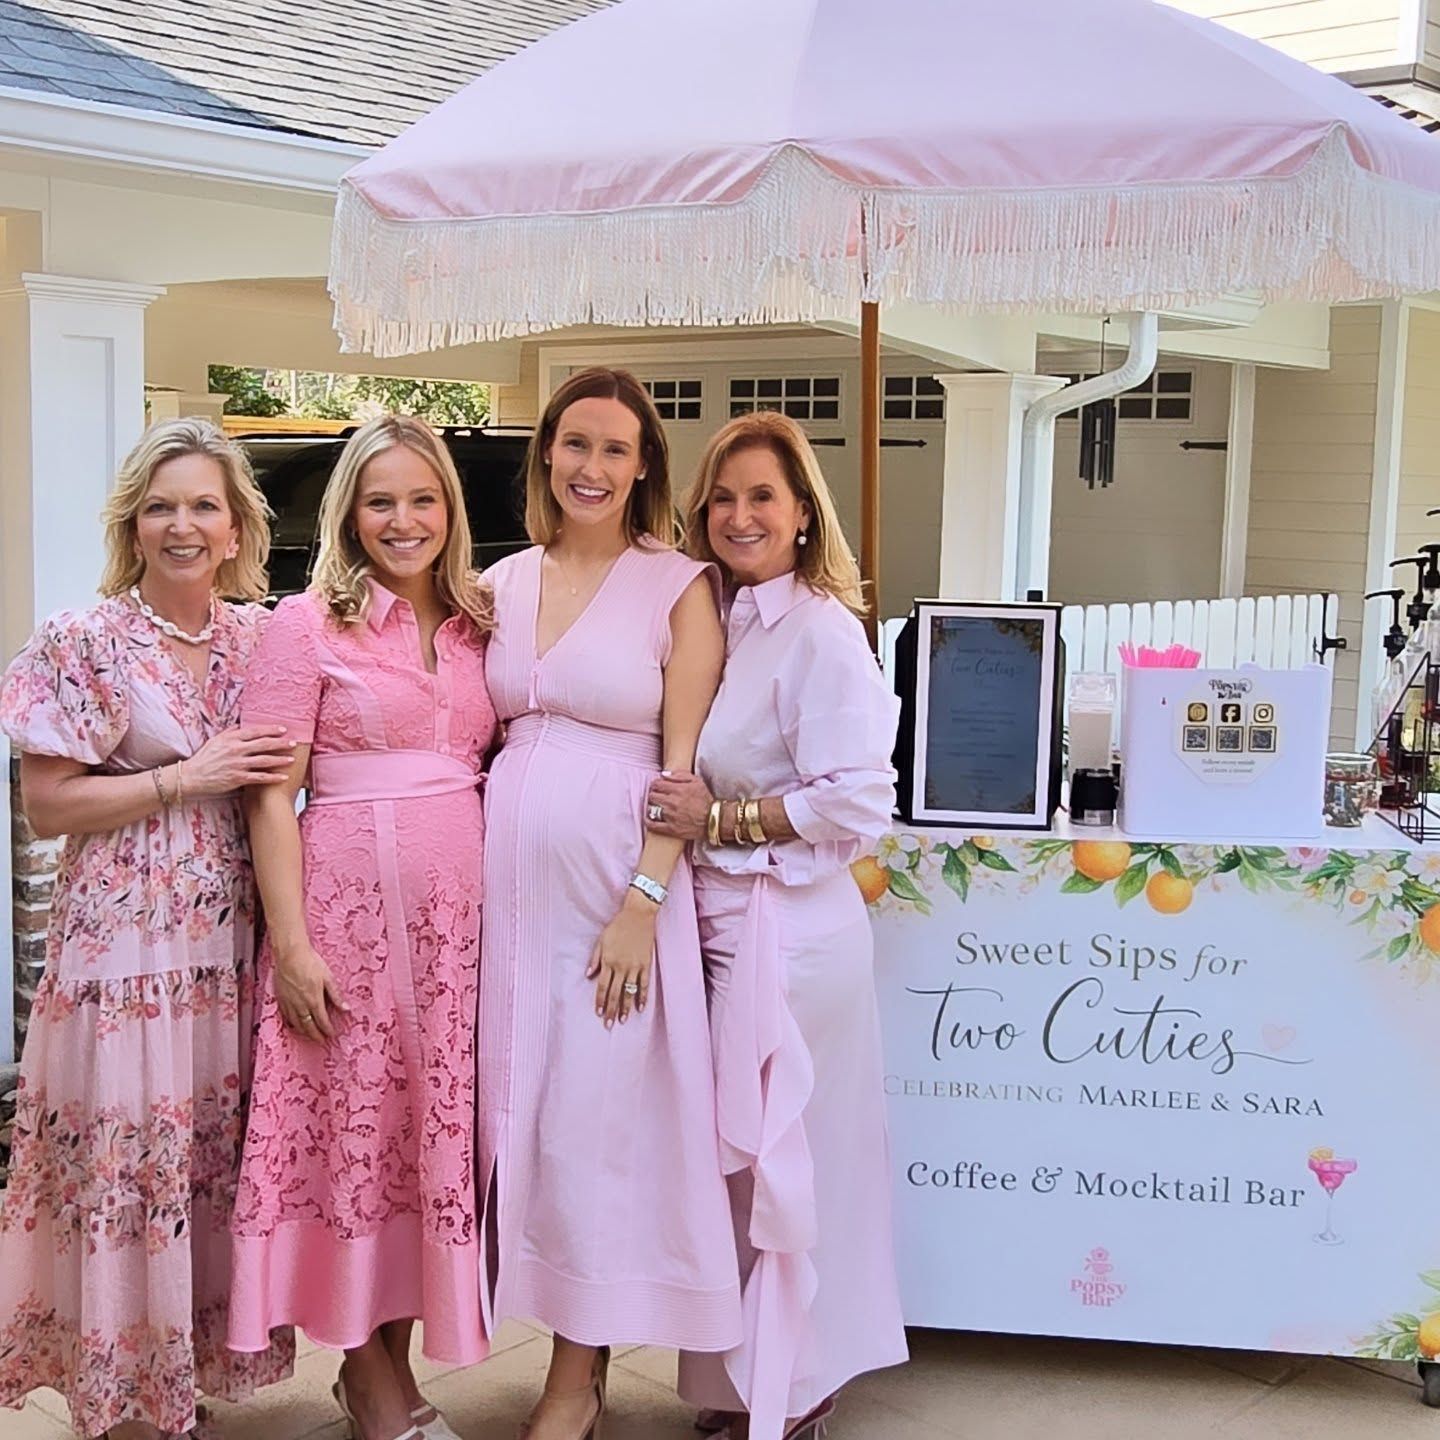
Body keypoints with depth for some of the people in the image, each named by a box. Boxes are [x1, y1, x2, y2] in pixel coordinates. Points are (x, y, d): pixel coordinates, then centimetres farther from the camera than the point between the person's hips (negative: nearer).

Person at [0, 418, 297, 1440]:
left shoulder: (259, 636, 8)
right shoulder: (85, 643, -5)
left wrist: (261, 776, -2)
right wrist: (184, 780, -13)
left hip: (235, 937, 4)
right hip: (124, 943, -4)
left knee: (222, 1162, 9)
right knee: (129, 1162, 1)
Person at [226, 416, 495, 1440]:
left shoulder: (477, 627, 11)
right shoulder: (308, 626, -3)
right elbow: (272, 795, -7)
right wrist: (291, 944, -13)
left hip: (461, 911, 5)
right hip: (352, 904, -4)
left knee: (438, 1134, 9)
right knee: (355, 1130, 3)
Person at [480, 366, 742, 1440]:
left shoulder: (678, 586, -3)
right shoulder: (504, 583, 11)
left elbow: (686, 761, -7)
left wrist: (644, 904, -15)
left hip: (616, 877, -5)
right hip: (508, 874, 5)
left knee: (596, 1112, 0)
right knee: (515, 1102, 8)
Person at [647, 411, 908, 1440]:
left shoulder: (819, 630, -14)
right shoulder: (728, 623, 11)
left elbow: (859, 804, -20)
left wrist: (719, 822, -17)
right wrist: (691, 814, 4)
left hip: (786, 926, -8)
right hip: (726, 923, 8)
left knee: (776, 1160, 4)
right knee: (743, 1161, 16)